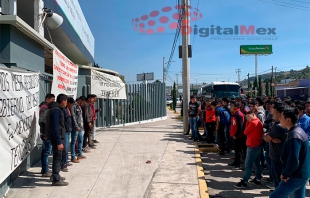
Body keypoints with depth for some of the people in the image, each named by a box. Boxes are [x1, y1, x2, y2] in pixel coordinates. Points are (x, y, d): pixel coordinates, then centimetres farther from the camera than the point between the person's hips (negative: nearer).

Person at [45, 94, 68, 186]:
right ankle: (56, 180, 7)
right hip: (57, 138, -10)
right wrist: (59, 142, -25)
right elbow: (55, 127, -24)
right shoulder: (56, 110, -19)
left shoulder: (55, 109, 14)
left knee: (62, 155, 19)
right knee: (58, 157, -2)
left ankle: (56, 175, 32)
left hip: (58, 137, 10)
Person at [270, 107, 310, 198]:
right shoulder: (299, 131, 9)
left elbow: (293, 161, -29)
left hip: (296, 177, -10)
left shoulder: (294, 135, -24)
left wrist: (285, 174, -15)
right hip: (302, 175, 10)